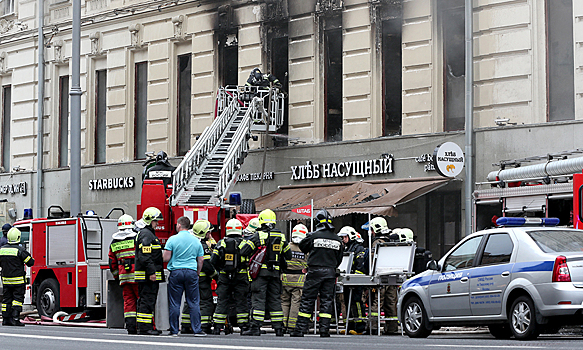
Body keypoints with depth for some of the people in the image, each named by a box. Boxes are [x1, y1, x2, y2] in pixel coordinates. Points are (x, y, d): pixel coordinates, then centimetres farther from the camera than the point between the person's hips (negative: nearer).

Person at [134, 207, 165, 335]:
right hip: (147, 276, -11)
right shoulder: (146, 234, -13)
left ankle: (147, 327, 15)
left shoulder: (149, 233, 22)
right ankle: (144, 328, -10)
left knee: (146, 300, 12)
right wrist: (151, 272, -25)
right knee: (147, 300, -10)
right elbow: (144, 256, -22)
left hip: (150, 276, 11)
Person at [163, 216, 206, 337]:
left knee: (174, 303, 3)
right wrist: (197, 273, 19)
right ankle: (197, 330, 1)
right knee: (193, 303, 5)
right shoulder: (196, 241, 8)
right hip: (192, 272, 2)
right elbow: (201, 260, 9)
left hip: (176, 272, -2)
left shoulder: (172, 239, -3)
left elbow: (166, 258, -6)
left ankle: (174, 330, 5)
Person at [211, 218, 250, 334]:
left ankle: (218, 327, 3)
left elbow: (213, 261, 0)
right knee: (241, 302, 3)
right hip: (240, 277, -1)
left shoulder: (221, 243, 2)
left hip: (224, 277, 1)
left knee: (222, 302, 5)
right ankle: (243, 326, 0)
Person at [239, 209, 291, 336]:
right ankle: (278, 328, 8)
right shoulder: (281, 237, 9)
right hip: (275, 272, 4)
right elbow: (288, 255, 16)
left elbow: (243, 251, -8)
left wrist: (243, 242, 13)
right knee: (275, 299, 9)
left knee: (258, 299, -5)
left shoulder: (258, 236, -6)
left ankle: (255, 327, -10)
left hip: (261, 272, -4)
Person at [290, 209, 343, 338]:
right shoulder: (337, 240, 4)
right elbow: (339, 258, 12)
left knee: (307, 300, 1)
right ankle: (324, 330, 4)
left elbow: (302, 246, 7)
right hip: (330, 272, 3)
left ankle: (300, 329, 0)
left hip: (315, 272, -3)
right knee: (327, 301, 7)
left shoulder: (313, 236, -9)